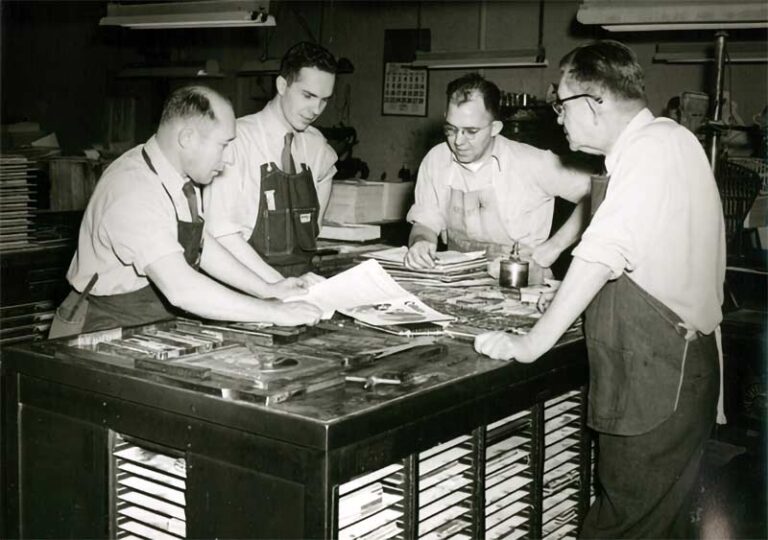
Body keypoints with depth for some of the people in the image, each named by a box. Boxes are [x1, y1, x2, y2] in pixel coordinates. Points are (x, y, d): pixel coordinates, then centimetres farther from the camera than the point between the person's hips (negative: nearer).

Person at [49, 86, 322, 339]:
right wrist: (273, 313, -28)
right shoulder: (134, 191, -25)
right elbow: (180, 288, -32)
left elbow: (201, 245, 13)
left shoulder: (180, 177, 1)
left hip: (153, 333, 8)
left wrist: (268, 290, 6)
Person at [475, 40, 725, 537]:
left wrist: (534, 342, -21)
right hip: (645, 368, 9)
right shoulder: (653, 147, 15)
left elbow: (603, 253, -23)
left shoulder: (658, 145, -15)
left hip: (660, 378, -9)